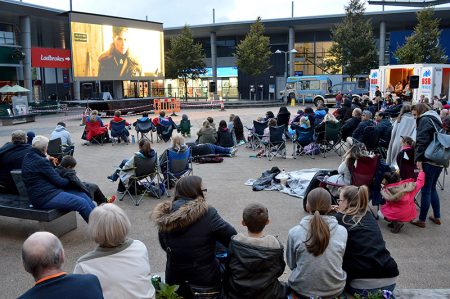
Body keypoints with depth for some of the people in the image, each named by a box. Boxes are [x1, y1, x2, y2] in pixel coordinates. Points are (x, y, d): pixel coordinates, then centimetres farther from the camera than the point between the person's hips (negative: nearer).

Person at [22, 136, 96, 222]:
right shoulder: (42, 161, -18)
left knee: (83, 195, 4)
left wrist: (48, 160, 22)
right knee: (82, 203, -18)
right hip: (45, 198, -11)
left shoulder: (27, 157, 12)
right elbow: (59, 182, -11)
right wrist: (71, 180, 6)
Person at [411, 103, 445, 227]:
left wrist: (418, 158, -18)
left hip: (429, 160, -9)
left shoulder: (425, 119, -6)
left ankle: (421, 220, 5)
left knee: (426, 190, -2)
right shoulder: (436, 119, 21)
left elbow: (422, 140, -17)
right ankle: (437, 217, 25)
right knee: (432, 188, 19)